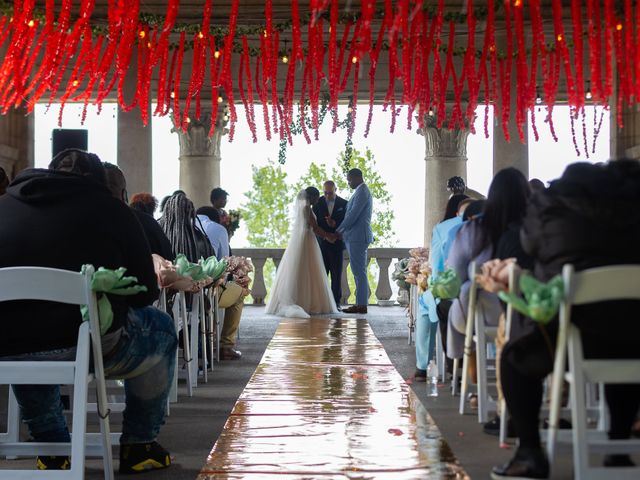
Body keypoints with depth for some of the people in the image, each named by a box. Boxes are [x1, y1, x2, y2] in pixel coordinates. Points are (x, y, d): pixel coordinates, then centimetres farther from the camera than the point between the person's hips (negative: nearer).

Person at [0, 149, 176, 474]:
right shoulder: (111, 209, 6)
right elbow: (145, 292, 7)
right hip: (82, 346, -4)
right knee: (161, 329, 25)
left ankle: (51, 448, 38)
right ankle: (138, 445, 30)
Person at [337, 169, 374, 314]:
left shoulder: (362, 191, -12)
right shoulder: (362, 191, 20)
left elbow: (353, 214, -17)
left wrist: (339, 231, -8)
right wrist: (343, 231, 13)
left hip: (358, 237, -10)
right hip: (356, 237, 10)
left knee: (359, 272, -9)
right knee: (359, 272, 10)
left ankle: (362, 305, -8)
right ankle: (360, 304, 12)